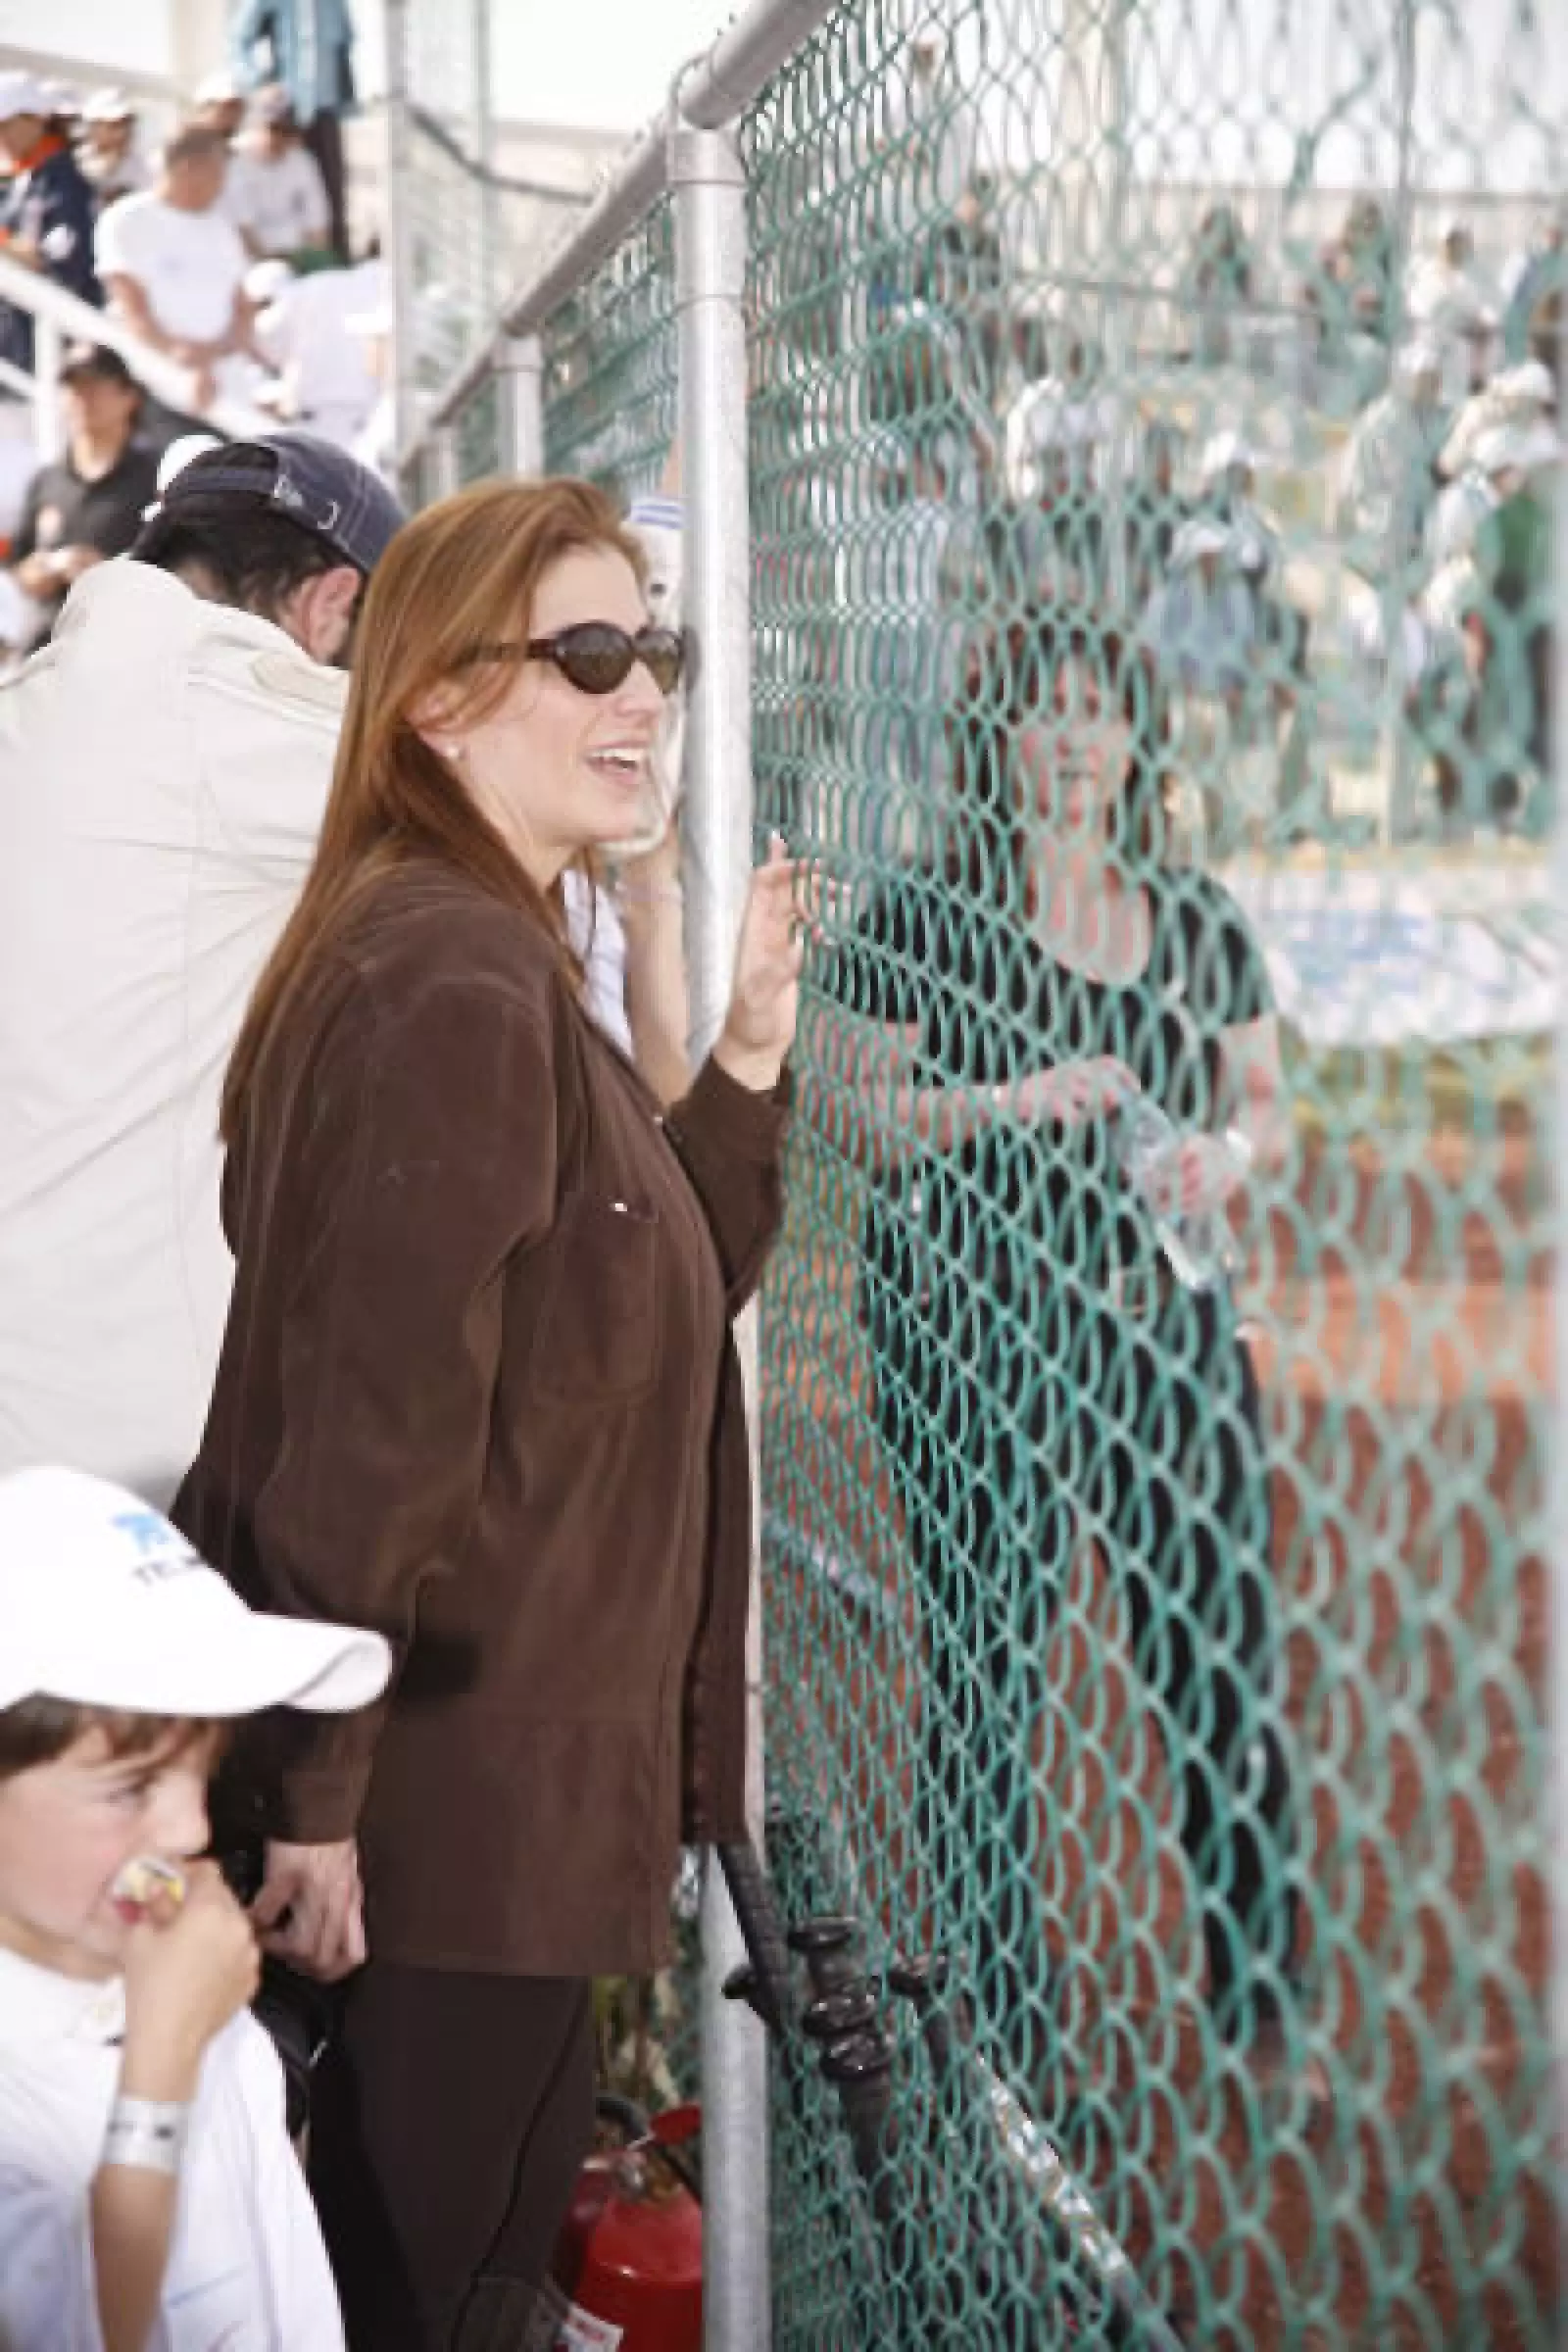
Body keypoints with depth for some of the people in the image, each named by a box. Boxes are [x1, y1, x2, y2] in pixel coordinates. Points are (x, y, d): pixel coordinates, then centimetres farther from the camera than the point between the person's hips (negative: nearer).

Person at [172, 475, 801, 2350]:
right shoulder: (457, 985, -21)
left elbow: (639, 1311, 14)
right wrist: (318, 1794, -22)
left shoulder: (482, 960, 12)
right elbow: (378, 1421, -23)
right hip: (455, 1781, -10)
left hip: (502, 1769, 10)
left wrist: (747, 1063, 3)